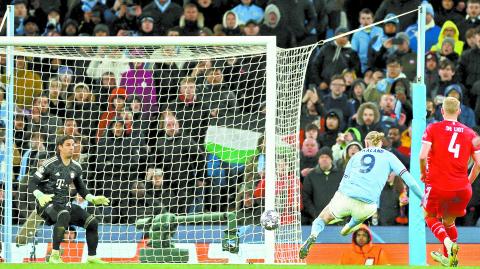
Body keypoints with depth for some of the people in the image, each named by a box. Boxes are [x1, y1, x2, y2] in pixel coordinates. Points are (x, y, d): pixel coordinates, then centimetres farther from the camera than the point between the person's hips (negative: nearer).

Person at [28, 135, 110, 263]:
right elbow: (32, 183, -11)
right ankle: (55, 255, -34)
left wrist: (93, 199, 7)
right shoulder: (50, 164, -10)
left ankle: (92, 257, 13)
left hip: (65, 204, 7)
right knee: (64, 215, -38)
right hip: (48, 203, -7)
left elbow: (81, 188, 22)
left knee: (92, 222, -2)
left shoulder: (76, 167, 9)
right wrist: (40, 196, -28)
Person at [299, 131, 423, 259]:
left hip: (343, 199, 0)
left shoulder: (356, 156, 22)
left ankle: (313, 235, -8)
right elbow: (407, 178, 6)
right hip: (366, 206, 0)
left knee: (321, 220, 22)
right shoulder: (388, 156, 14)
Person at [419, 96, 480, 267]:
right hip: (461, 188, 3)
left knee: (430, 216, 19)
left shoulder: (433, 129, -2)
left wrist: (423, 174, 6)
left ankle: (448, 243, -7)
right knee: (449, 221, 25)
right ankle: (447, 257, 31)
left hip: (437, 185, -3)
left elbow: (422, 156, -12)